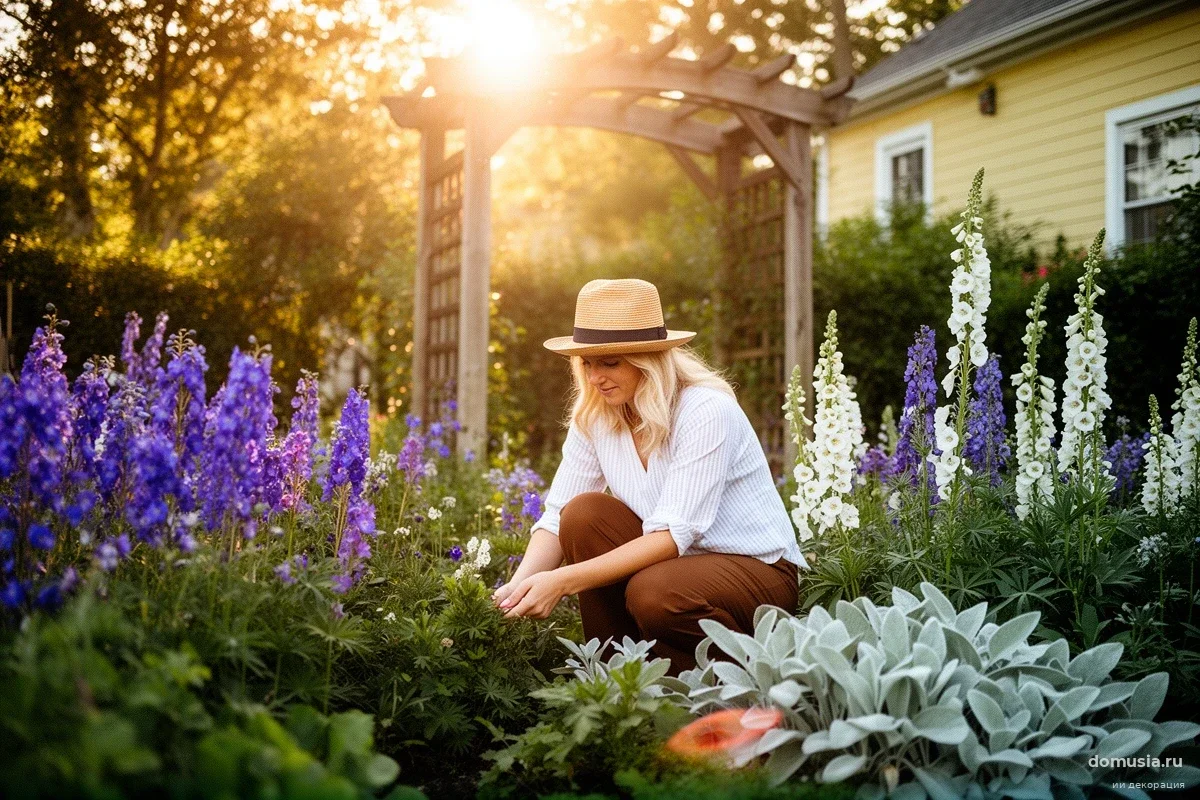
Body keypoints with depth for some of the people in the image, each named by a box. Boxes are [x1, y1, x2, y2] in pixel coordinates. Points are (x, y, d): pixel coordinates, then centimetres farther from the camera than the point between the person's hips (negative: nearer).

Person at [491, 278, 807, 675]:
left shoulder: (706, 412, -23)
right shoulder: (592, 416, -3)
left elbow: (674, 533, -29)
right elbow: (558, 516, -7)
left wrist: (563, 580, -35)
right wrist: (520, 583, -28)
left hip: (757, 567, -6)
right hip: (674, 558, 6)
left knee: (654, 592, -35)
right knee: (584, 513, -19)